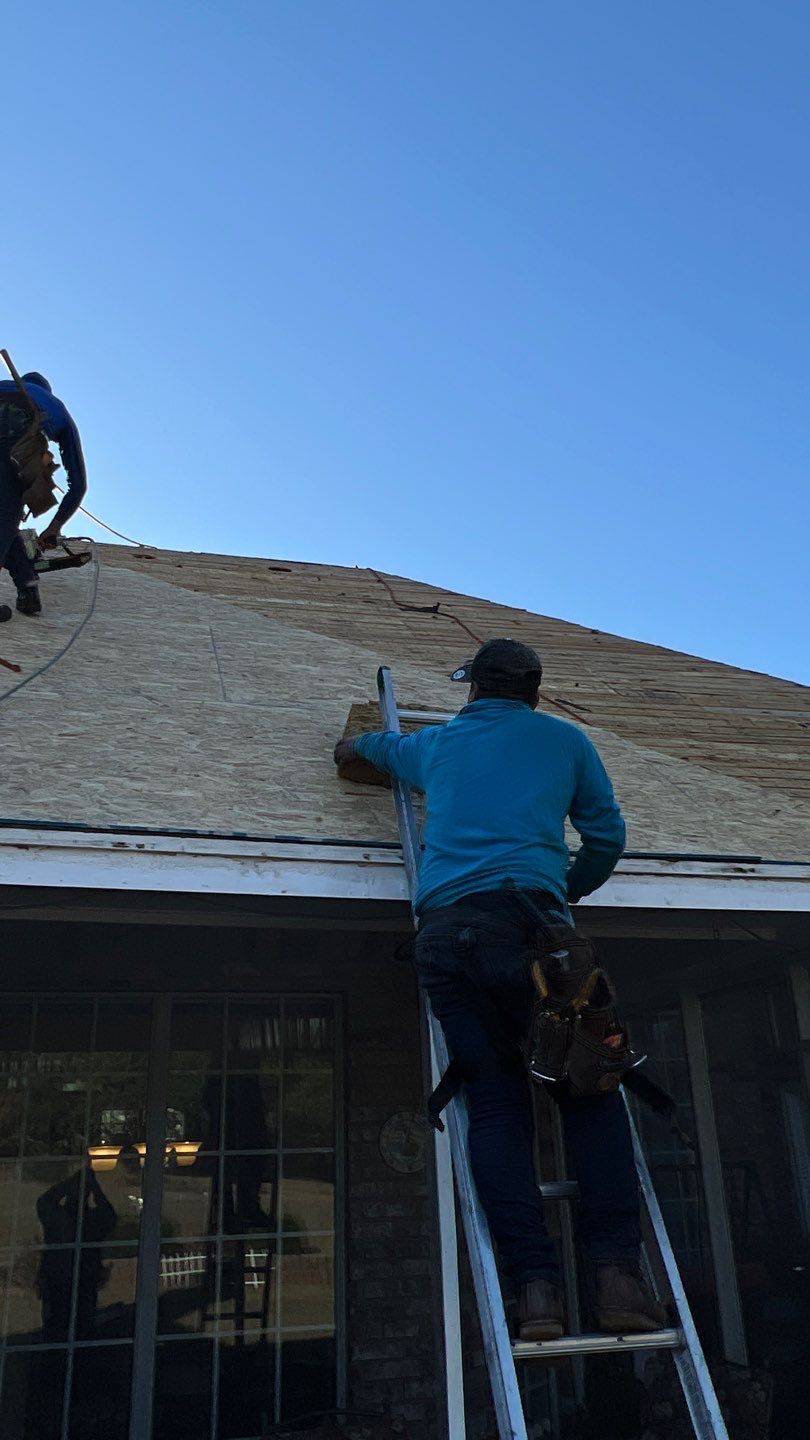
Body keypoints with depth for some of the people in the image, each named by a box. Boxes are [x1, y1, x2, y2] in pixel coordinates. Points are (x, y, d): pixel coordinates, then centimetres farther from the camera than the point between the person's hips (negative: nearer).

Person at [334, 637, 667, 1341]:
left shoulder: (435, 743, 27)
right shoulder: (564, 739, 20)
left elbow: (380, 744, 50)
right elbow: (607, 837, 22)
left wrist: (353, 744, 73)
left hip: (443, 927, 2)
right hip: (526, 915, -2)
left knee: (495, 1100, 3)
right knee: (588, 1088, 3)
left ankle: (536, 1282, -6)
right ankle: (615, 1271, -8)